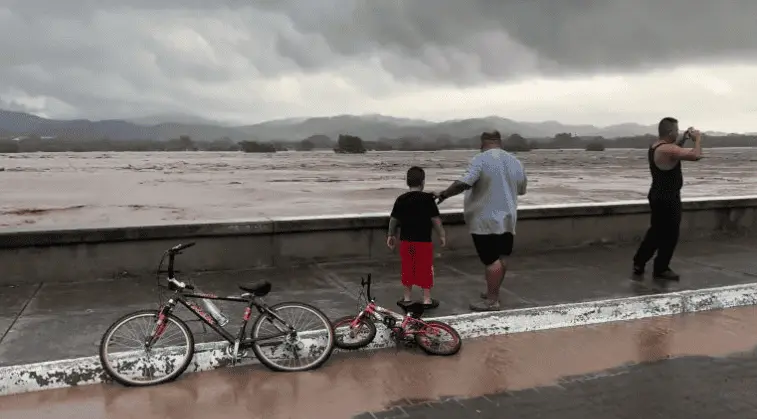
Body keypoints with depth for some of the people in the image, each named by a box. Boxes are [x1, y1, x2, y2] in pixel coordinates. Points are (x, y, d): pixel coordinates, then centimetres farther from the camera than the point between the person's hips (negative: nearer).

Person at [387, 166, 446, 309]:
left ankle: (407, 297, 22)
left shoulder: (401, 199, 2)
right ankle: (427, 299, 10)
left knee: (407, 269, 13)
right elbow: (435, 219, -9)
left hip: (406, 241, 4)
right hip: (424, 241, -3)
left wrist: (391, 235, 20)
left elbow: (393, 219, 6)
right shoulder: (428, 199, -9)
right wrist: (442, 235, 2)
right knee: (425, 269, 6)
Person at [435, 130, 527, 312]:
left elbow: (463, 183, -24)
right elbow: (521, 190, 18)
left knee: (491, 259, -4)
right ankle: (494, 292, 26)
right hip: (507, 218, 7)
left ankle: (492, 300, 1)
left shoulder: (481, 159, -13)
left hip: (486, 220, -7)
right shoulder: (515, 161, 9)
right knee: (501, 257, 14)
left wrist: (444, 194, -12)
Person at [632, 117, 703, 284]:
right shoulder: (668, 149, -23)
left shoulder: (654, 147, 8)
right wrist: (698, 138, -12)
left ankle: (639, 266, 24)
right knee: (669, 236, 4)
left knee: (656, 233, 18)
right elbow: (696, 155, -30)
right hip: (667, 199, -10)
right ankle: (660, 271, 16)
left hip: (659, 196, 10)